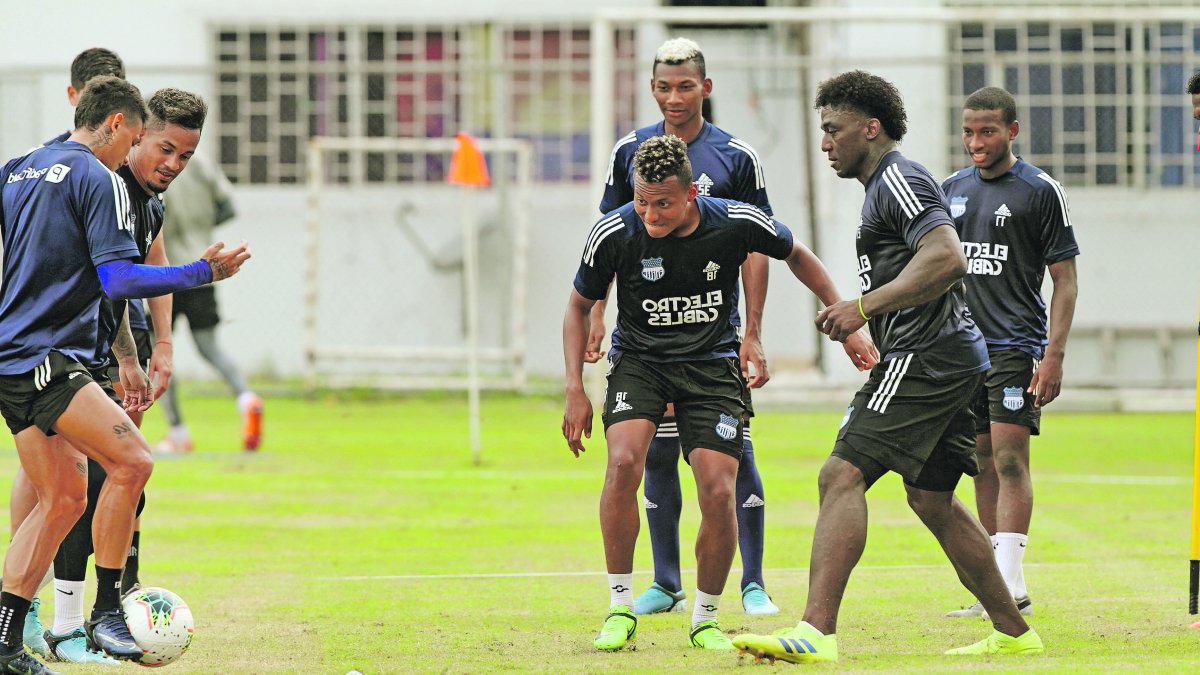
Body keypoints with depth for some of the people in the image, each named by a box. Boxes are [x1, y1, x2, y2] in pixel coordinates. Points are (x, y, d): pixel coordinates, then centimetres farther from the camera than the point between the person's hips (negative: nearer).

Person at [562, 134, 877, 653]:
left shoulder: (737, 223, -16)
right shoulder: (614, 233, -17)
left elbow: (796, 255, 6)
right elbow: (580, 305, 1)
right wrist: (575, 389, -6)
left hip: (712, 366, 1)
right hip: (639, 361, -1)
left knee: (718, 491, -13)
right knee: (623, 462, -27)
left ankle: (705, 620, 10)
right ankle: (620, 609, -14)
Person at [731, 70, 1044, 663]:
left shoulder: (900, 179, -9)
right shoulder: (887, 185, 24)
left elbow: (947, 257, -23)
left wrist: (864, 307, -23)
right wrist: (854, 316, 21)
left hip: (924, 358, -11)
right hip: (955, 360, 11)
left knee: (842, 475, -18)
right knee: (931, 497, 18)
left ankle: (816, 631, -29)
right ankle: (1013, 632, 22)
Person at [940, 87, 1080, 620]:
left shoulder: (1040, 191, -4)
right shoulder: (952, 190, 12)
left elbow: (1065, 280, -5)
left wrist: (1054, 355, -13)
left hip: (1017, 346, -6)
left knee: (1009, 459, -13)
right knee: (984, 465, 7)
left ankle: (1012, 587, -16)